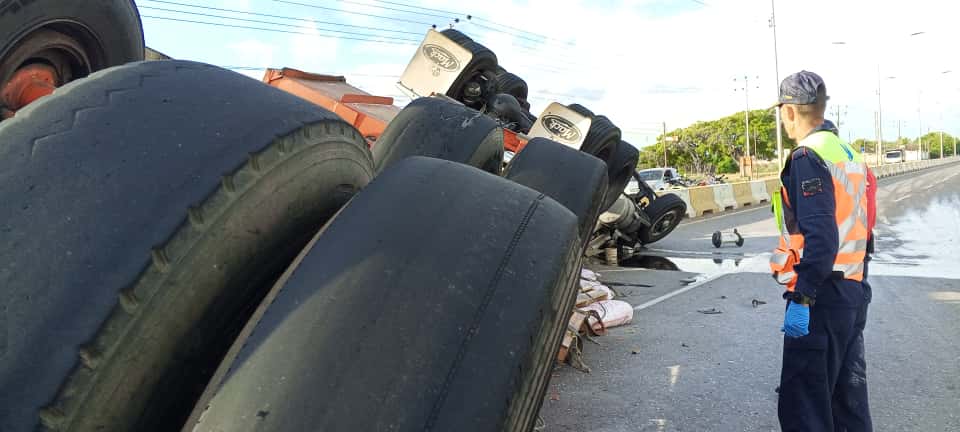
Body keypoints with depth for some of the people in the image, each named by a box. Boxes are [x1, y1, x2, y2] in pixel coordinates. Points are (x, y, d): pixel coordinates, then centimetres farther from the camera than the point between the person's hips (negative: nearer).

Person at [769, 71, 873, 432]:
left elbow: (820, 236, -23)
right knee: (849, 393, 19)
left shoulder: (808, 157, -14)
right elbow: (858, 226, 17)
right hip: (854, 292, 10)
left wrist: (801, 298, -23)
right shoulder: (850, 154, 14)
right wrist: (852, 280, 21)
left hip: (822, 297, -10)